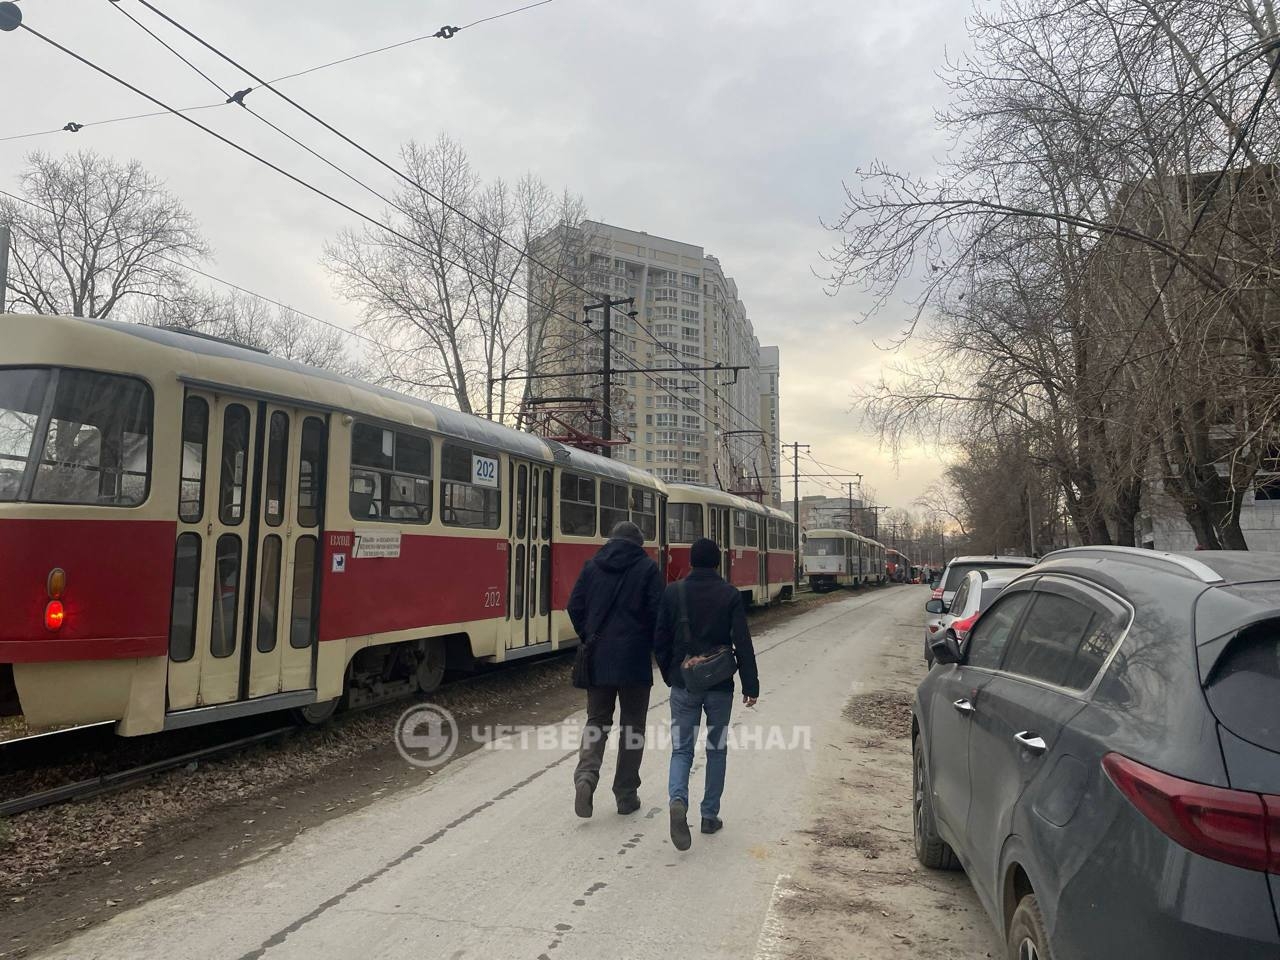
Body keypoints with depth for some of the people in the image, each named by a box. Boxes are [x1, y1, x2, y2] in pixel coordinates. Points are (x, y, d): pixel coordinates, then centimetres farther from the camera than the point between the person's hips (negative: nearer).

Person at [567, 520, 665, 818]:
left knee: (597, 720, 14)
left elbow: (575, 606, 4)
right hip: (634, 660, -3)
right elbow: (657, 613, -9)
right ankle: (626, 794, 13)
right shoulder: (647, 568, -4)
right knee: (632, 725, 9)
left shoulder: (592, 566, 5)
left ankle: (586, 775, -9)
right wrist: (657, 648, 6)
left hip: (598, 659, 3)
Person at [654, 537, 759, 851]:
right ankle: (710, 815, 20)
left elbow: (660, 640, 2)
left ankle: (678, 800, -18)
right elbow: (743, 644, -9)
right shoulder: (730, 595, -7)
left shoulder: (673, 592, -2)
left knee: (681, 748, 7)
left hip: (683, 684, 1)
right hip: (719, 685, -1)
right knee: (717, 750, 14)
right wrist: (750, 685, -2)